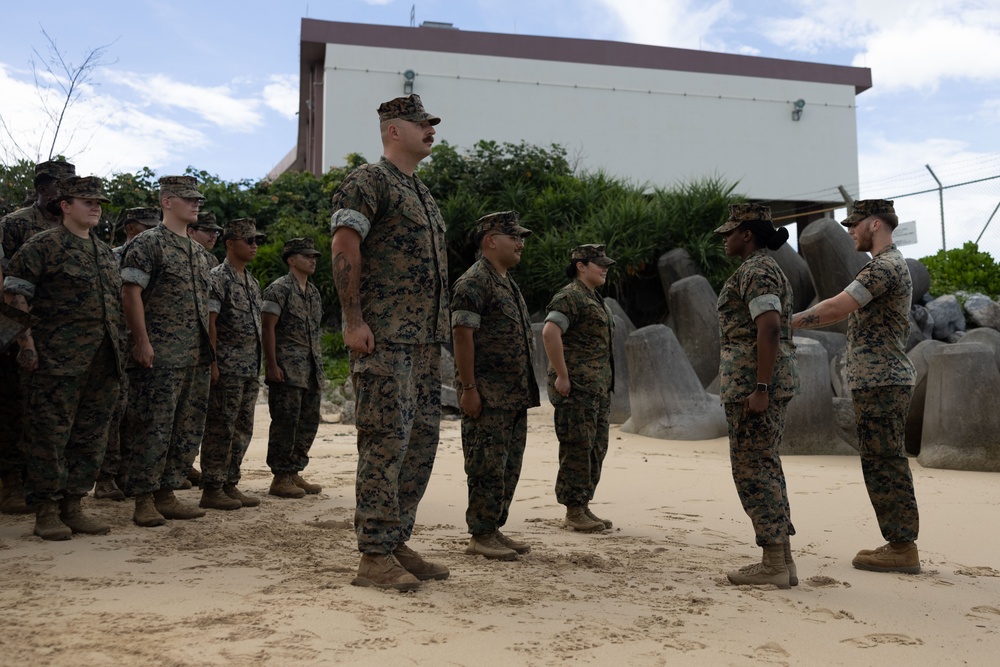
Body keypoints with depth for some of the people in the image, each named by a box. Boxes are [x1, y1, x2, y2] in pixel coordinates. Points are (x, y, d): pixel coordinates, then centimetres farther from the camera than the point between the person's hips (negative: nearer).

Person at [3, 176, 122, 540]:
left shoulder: (106, 252, 19)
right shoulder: (43, 245, -2)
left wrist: (116, 343, 17)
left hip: (103, 360, 7)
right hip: (58, 360, -7)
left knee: (91, 436, 9)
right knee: (50, 434, -3)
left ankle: (73, 506, 19)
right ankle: (46, 512, 7)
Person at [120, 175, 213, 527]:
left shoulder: (199, 252, 19)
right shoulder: (148, 243, -4)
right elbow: (130, 294, -11)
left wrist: (210, 348, 18)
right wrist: (142, 342, -17)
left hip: (197, 356, 8)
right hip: (161, 356, -8)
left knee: (188, 429, 9)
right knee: (154, 428, -5)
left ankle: (167, 495, 17)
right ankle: (144, 501, 3)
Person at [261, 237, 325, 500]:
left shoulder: (314, 292, 18)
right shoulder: (279, 289, -7)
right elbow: (268, 327, -12)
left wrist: (319, 365, 16)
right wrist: (272, 365, -17)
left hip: (312, 370, 8)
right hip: (287, 370, -8)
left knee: (309, 422, 10)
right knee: (285, 423, -5)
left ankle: (294, 473, 19)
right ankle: (280, 478, 3)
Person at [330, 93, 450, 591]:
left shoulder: (422, 192, 23)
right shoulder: (369, 181, -4)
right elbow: (344, 246, -14)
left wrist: (440, 326, 19)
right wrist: (353, 321, -20)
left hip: (425, 339, 9)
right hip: (384, 337, -9)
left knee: (422, 440, 9)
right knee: (387, 440, -9)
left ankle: (397, 542, 19)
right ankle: (374, 556, -1)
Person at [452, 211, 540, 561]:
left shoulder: (509, 283, 20)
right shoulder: (474, 282, -10)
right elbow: (462, 334, -17)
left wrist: (525, 390, 20)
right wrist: (469, 388, -21)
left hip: (516, 395, 10)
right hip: (488, 396, -10)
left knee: (509, 466, 12)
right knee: (488, 466, -6)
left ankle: (495, 529, 21)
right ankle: (480, 536, 3)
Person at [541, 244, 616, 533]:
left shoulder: (596, 300, 21)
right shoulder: (569, 297, -10)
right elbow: (550, 332, -25)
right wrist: (562, 376, -23)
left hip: (599, 389, 10)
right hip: (576, 388, -10)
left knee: (596, 449, 12)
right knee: (577, 449, -6)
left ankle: (584, 507, 21)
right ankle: (573, 512, 1)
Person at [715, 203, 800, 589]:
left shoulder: (755, 272, -11)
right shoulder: (767, 271, 21)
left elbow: (769, 330, -22)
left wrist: (760, 388, -24)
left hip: (754, 379, -11)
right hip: (772, 379, 11)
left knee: (751, 468, -6)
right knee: (764, 468, 12)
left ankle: (773, 564, -1)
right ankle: (783, 561, 15)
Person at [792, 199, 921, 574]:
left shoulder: (885, 266, -14)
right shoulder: (889, 266, 20)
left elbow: (835, 309, -22)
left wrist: (787, 323, -15)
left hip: (880, 382, -11)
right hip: (885, 380, 11)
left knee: (883, 464, -6)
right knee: (886, 463, 13)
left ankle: (901, 549, 0)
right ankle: (901, 545, 18)